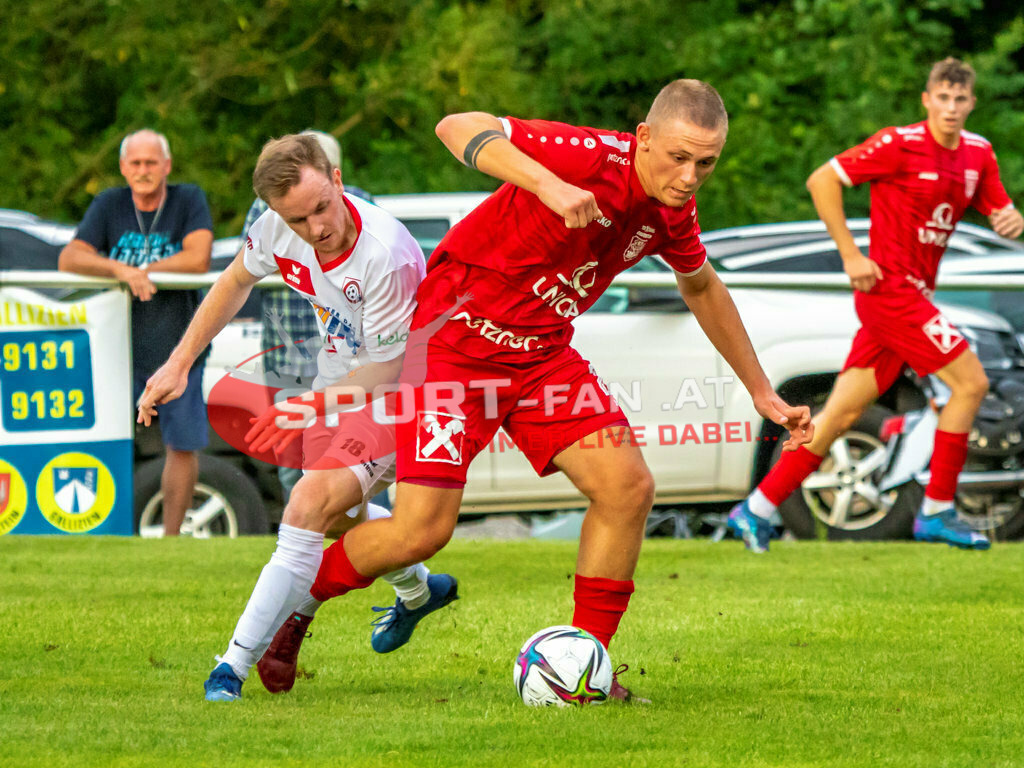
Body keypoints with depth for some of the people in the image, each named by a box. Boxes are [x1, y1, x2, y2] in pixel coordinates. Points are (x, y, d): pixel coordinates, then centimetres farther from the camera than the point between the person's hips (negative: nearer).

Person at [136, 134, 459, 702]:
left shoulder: (387, 256, -36)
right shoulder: (276, 231, -17)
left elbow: (387, 370, -26)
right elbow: (235, 282, 7)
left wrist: (301, 411, -33)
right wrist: (179, 363, 4)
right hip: (339, 384, 8)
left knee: (314, 503, -23)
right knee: (338, 514, 23)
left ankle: (234, 666, -22)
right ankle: (418, 591, 54)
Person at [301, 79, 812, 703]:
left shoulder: (672, 211, -2)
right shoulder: (591, 157, -26)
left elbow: (702, 287, 20)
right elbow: (459, 128, -34)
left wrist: (761, 392, 24)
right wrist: (549, 185, -48)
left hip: (542, 354, 7)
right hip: (454, 340, -7)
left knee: (628, 487, -9)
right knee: (421, 532, -13)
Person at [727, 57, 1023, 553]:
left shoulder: (978, 154, 10)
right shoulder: (900, 144, -12)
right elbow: (822, 181, -9)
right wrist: (850, 255, -12)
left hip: (913, 296, 7)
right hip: (890, 287, -7)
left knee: (842, 414, 7)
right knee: (970, 382, -11)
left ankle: (757, 509, 11)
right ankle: (936, 511, -3)